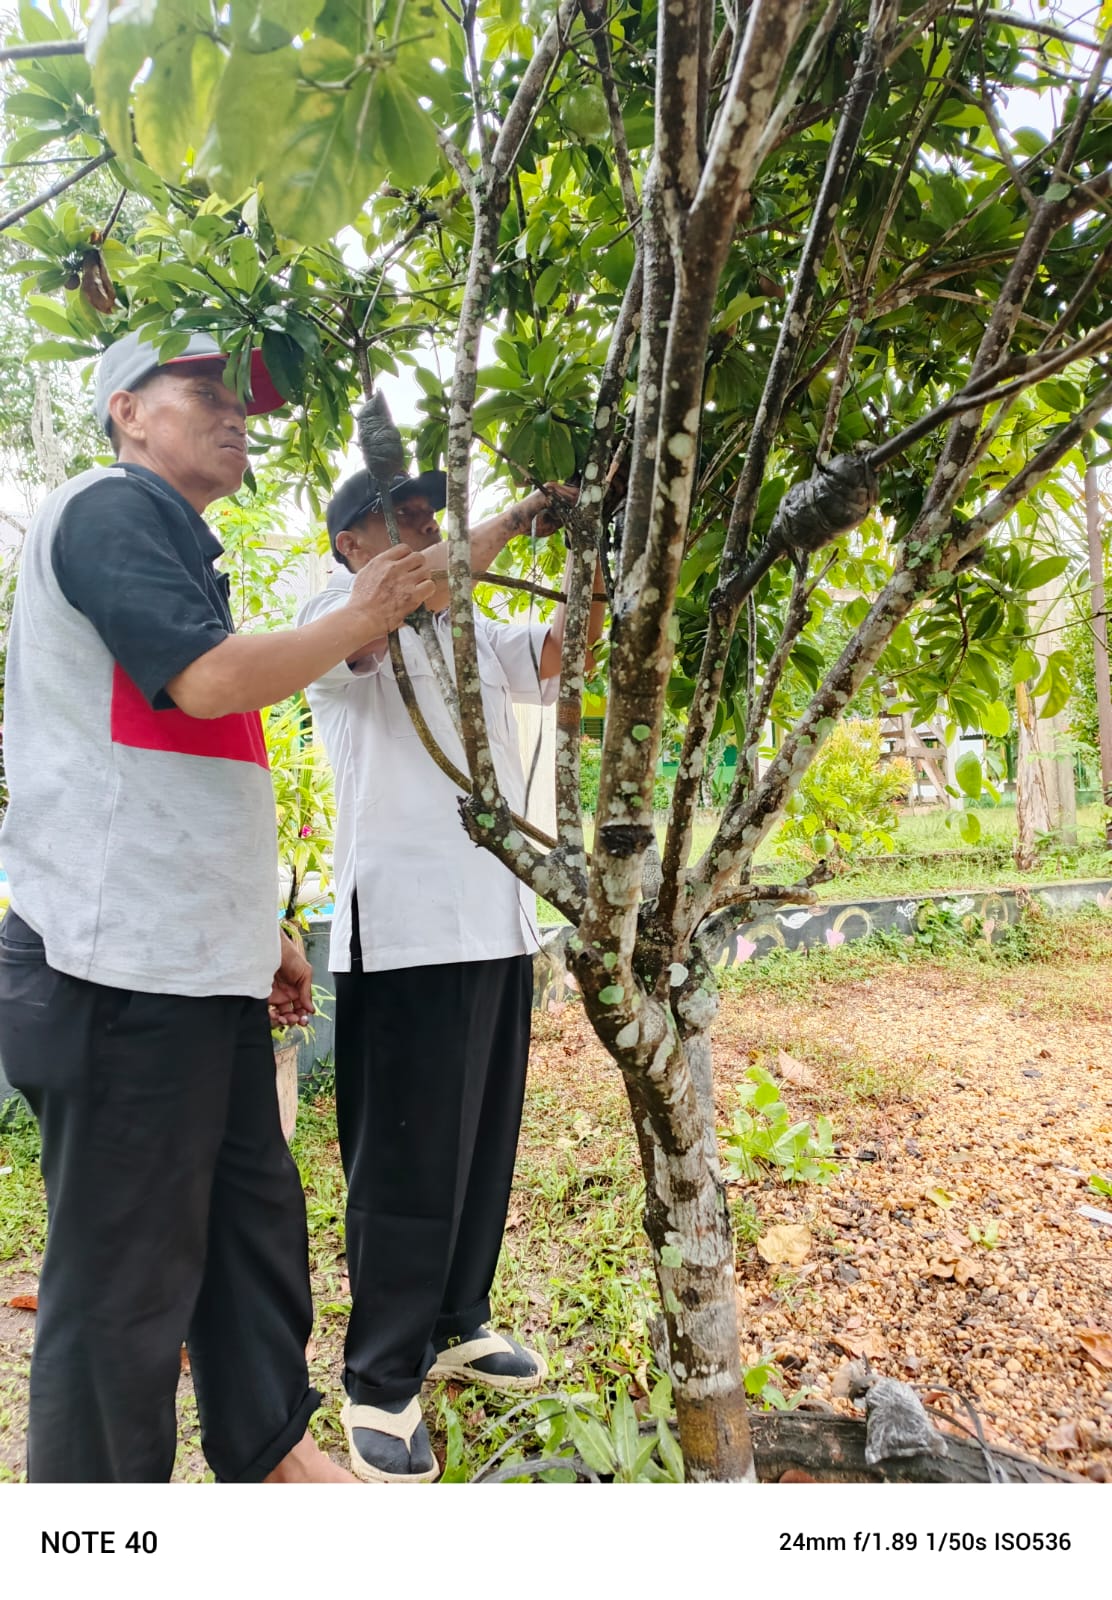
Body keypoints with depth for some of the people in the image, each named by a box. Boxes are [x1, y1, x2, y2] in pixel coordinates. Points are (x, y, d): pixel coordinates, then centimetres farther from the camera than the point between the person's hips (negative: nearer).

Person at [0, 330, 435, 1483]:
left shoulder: (178, 547, 23)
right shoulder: (108, 508, -5)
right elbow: (207, 680, -20)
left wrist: (261, 932, 21)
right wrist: (361, 617, -5)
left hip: (202, 968, 10)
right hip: (123, 967, -10)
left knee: (255, 1219, 18)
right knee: (125, 1272, 2)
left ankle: (266, 1448, 36)